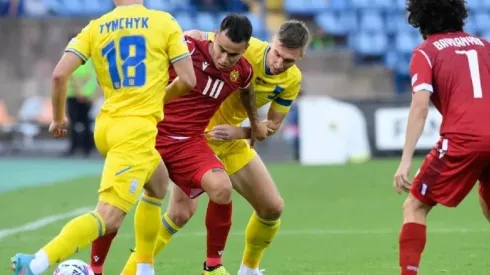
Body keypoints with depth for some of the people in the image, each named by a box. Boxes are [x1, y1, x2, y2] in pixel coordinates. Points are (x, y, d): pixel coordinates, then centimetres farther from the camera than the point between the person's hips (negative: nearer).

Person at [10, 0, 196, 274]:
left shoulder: (95, 28, 7)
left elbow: (59, 74, -2)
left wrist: (58, 118, 14)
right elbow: (188, 79, -1)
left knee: (158, 184, 31)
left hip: (107, 126, 6)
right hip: (137, 130, -6)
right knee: (108, 218, -14)